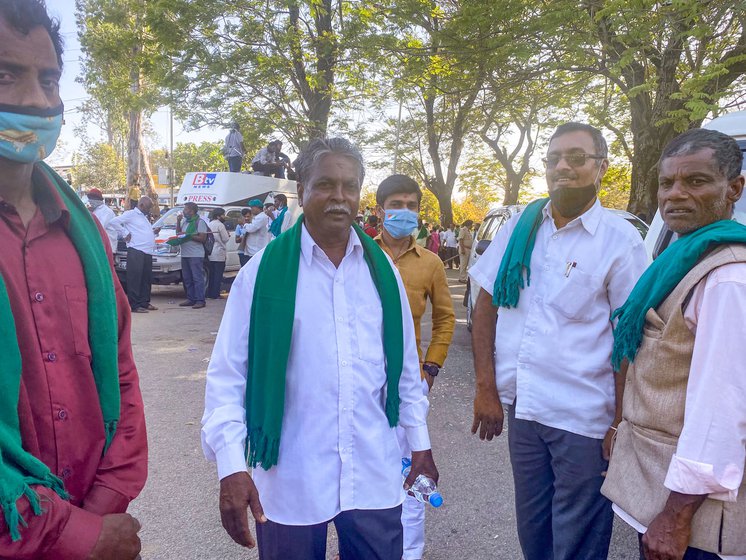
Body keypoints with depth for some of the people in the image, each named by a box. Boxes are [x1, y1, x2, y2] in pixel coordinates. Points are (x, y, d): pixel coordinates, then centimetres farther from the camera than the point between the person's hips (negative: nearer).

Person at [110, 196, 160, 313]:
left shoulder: (144, 217, 25)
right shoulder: (130, 214, -2)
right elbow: (113, 221, -11)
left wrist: (154, 232, 12)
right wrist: (124, 233, -10)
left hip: (147, 252, 9)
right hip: (136, 251, -9)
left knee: (146, 279, 11)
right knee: (135, 278, -7)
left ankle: (145, 302, 20)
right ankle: (134, 305, -6)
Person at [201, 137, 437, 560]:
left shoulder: (381, 269, 3)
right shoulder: (263, 271, -7)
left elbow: (405, 365, 9)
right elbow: (228, 376, -7)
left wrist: (420, 443, 11)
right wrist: (231, 465, -13)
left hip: (374, 473, 3)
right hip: (291, 479, -2)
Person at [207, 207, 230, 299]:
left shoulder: (209, 224, 13)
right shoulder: (220, 225, -11)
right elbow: (225, 239, -12)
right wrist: (228, 234, 8)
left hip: (210, 253, 8)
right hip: (219, 254, -8)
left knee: (211, 274, 14)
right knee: (218, 274, -4)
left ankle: (210, 293, 17)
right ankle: (215, 294, -5)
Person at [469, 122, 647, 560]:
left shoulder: (619, 240, -8)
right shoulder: (520, 226, 2)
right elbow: (486, 304, 5)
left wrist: (621, 426, -9)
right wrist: (486, 388, 0)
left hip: (584, 422, -3)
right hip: (521, 409, 4)